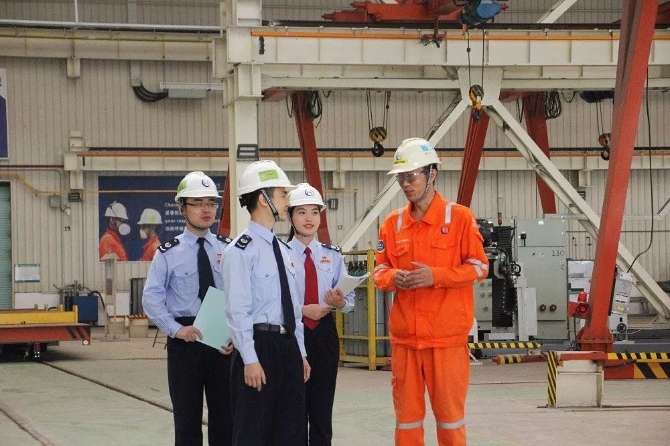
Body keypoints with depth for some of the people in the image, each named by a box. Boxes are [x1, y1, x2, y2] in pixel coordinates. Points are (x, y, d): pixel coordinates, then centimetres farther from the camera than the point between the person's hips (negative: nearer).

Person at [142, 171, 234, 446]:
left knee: (224, 416, 7)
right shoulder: (169, 253, -1)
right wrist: (177, 329, -17)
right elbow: (152, 298, -5)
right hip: (184, 341, -2)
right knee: (187, 418, 4)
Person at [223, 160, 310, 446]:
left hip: (288, 345, 8)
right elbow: (238, 309, -15)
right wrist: (250, 360, -19)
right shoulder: (242, 250, -10)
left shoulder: (282, 250, 16)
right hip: (259, 346, -8)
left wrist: (300, 353, 17)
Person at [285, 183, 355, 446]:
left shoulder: (332, 255, 9)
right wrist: (302, 310, -21)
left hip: (324, 334, 3)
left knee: (322, 409, 6)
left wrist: (340, 302, -18)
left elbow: (350, 299, 4)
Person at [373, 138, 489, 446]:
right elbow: (380, 270, 14)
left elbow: (479, 267, -4)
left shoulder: (459, 217, -3)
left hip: (447, 335, -4)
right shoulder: (393, 223, 9)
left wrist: (435, 276, -17)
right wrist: (392, 277, -10)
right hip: (404, 335, 4)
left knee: (449, 409, 3)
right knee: (407, 410, 8)